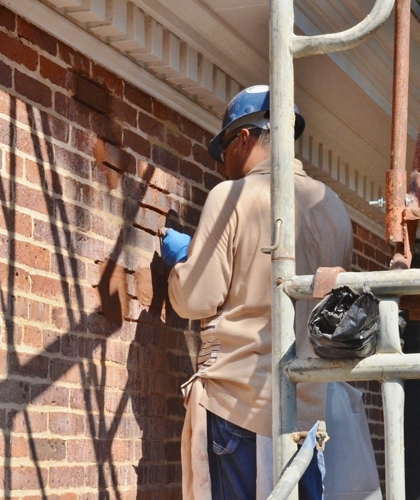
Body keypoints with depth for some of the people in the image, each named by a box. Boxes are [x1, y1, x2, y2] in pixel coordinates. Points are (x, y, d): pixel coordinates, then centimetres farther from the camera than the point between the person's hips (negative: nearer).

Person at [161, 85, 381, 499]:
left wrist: (179, 258, 14)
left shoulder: (233, 196, -7)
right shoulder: (333, 207, 10)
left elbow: (196, 300, -7)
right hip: (312, 403, 5)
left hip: (240, 400, -5)